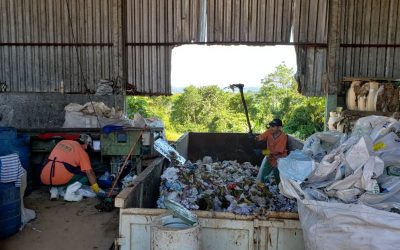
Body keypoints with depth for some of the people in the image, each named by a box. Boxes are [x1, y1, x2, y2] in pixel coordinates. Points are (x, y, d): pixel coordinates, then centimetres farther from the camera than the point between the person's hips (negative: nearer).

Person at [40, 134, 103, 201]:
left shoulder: (62, 142, 18)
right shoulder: (82, 152, 2)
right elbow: (89, 172, -2)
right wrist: (96, 188, 6)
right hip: (61, 179, -5)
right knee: (85, 173, 10)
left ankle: (53, 191, 16)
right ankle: (69, 194, -4)